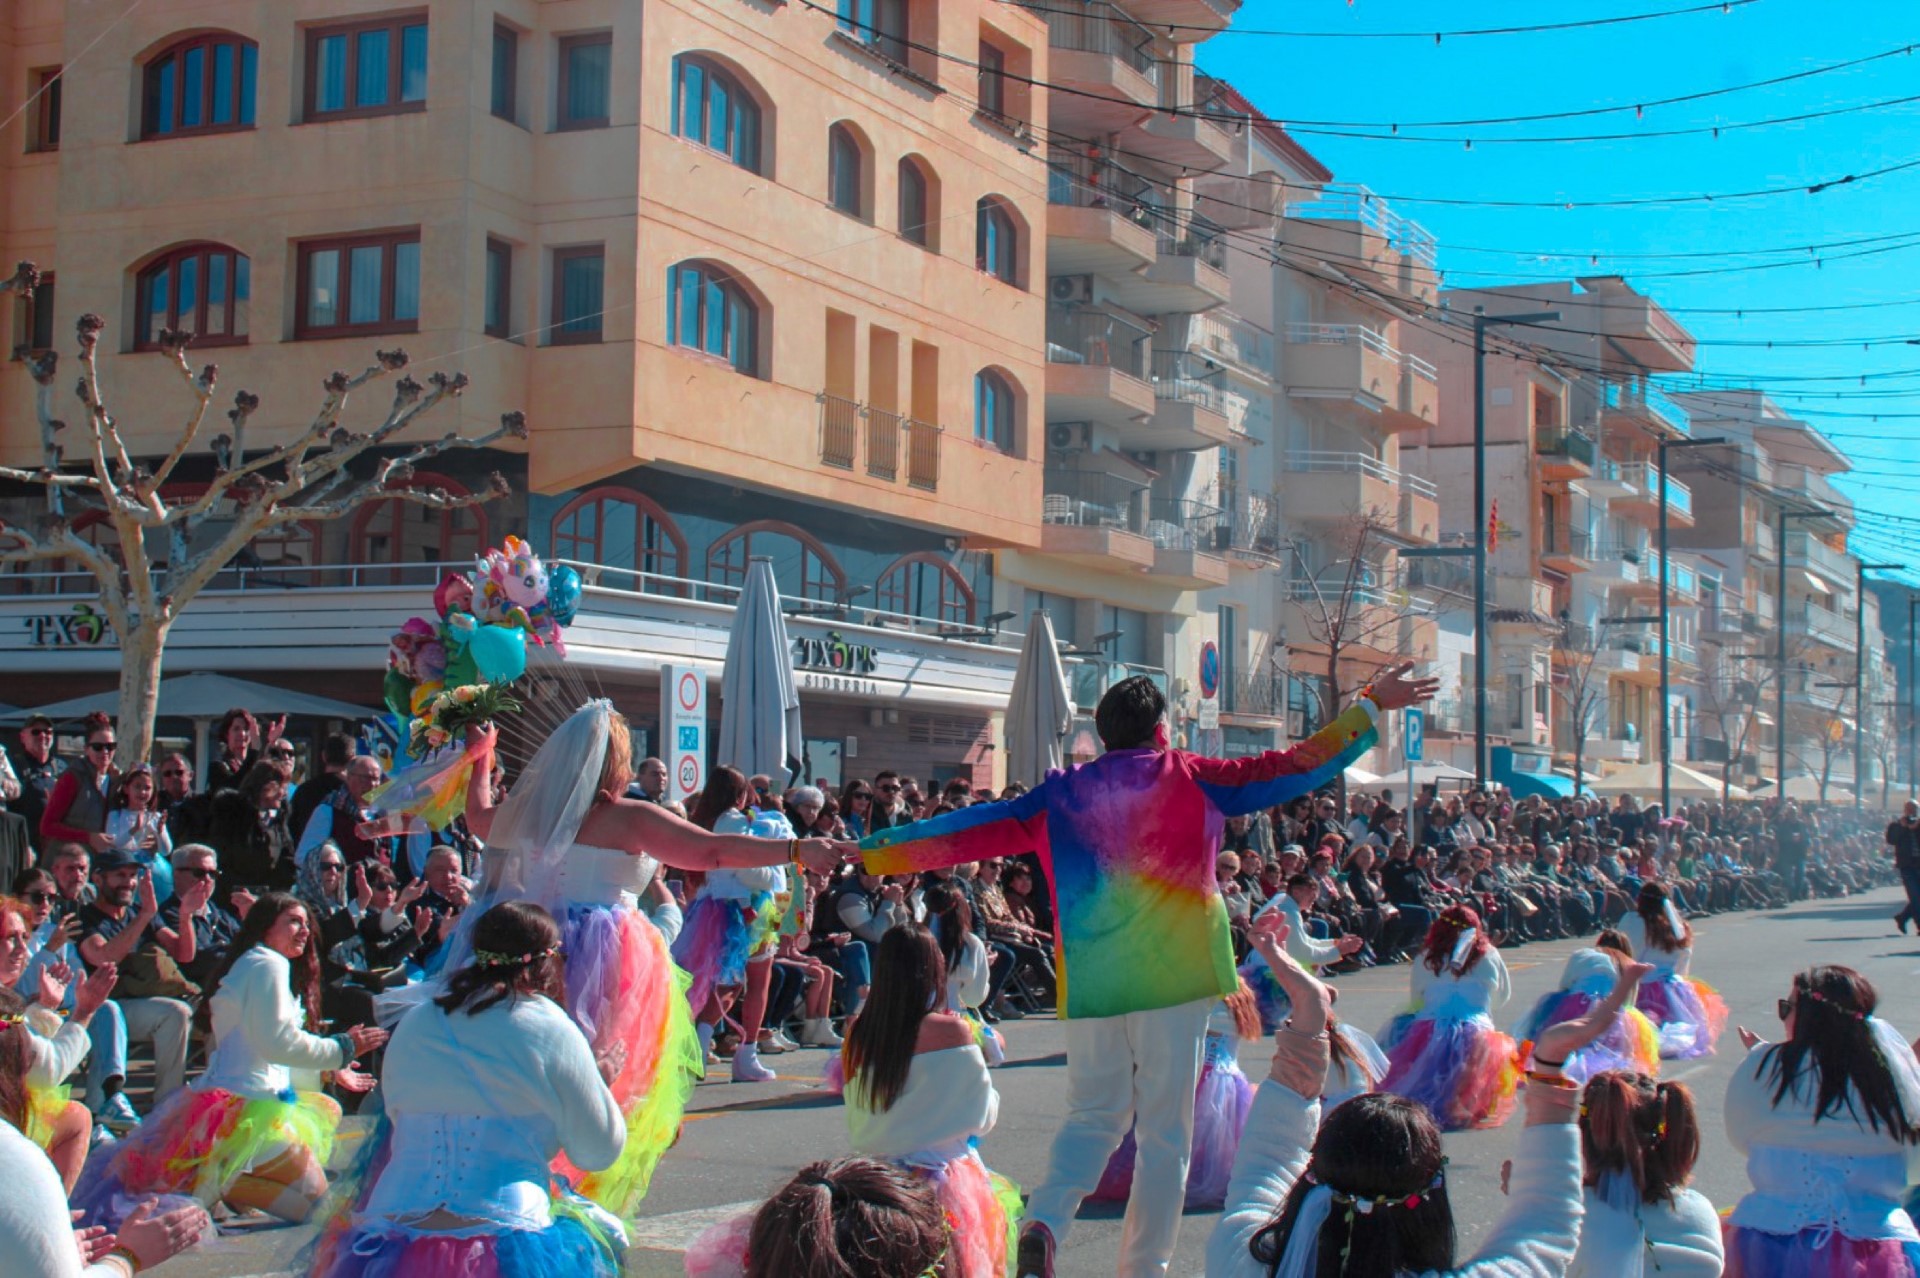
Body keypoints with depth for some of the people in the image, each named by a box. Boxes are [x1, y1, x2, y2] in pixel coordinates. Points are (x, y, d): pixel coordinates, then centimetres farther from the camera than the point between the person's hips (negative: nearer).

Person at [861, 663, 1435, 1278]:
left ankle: (1042, 1222, -8)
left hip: (1091, 984, 3)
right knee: (1164, 1130, 6)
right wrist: (1370, 707, 11)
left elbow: (974, 829, 7)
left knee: (1093, 1117, 15)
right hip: (1172, 977, -3)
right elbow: (1293, 767, 3)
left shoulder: (1061, 794, 7)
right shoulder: (1189, 777, 1)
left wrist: (866, 851, 14)